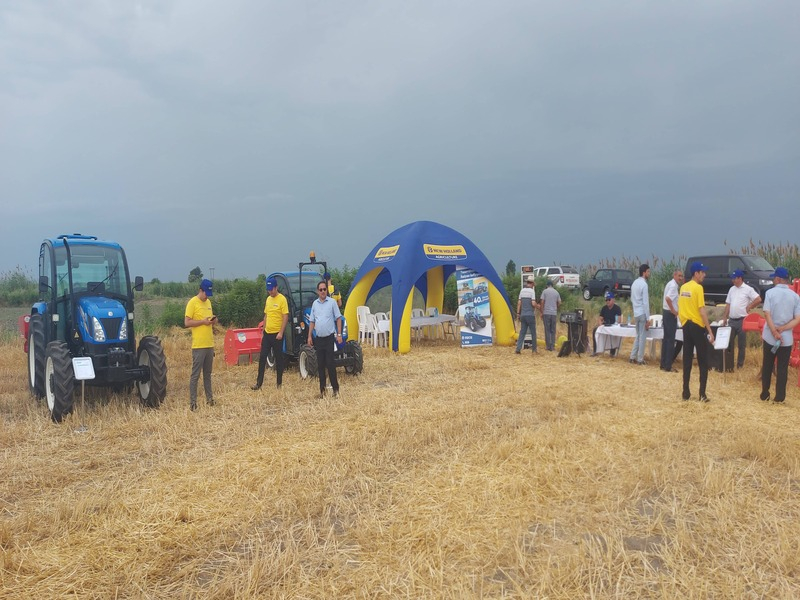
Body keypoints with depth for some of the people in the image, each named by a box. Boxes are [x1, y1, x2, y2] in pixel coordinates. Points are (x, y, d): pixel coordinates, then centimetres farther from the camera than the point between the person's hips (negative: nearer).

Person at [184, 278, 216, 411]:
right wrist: (203, 321, -19)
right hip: (198, 345, -7)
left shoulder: (208, 302, 14)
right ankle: (192, 402, 1)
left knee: (207, 374, 15)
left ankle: (209, 398, 24)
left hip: (209, 344, 7)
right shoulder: (192, 302, -9)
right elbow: (187, 322, -14)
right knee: (195, 375, -3)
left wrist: (213, 321, 2)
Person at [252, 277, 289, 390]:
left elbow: (285, 317, -14)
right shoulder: (268, 299, 11)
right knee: (262, 358, 4)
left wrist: (281, 333, -18)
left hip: (277, 334, -6)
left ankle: (279, 384, 14)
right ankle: (259, 383, 9)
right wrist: (263, 329, 15)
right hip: (267, 333, 6)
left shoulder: (282, 299, -10)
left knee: (279, 359, 4)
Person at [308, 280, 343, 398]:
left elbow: (338, 319, -3)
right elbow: (312, 321, 13)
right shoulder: (315, 304, 9)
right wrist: (309, 336, 7)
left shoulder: (332, 302, -3)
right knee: (320, 364, 7)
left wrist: (339, 334, -9)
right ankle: (322, 389, 15)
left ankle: (335, 388, 3)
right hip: (318, 338, 4)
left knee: (330, 364, -5)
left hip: (329, 337, -4)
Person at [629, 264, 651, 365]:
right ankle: (640, 359, 5)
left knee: (638, 336, 16)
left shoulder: (634, 283, 10)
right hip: (642, 314, -8)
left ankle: (633, 357, 16)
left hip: (636, 313, 8)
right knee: (642, 337, 0)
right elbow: (645, 302, -17)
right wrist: (648, 318, -14)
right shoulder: (644, 284, -16)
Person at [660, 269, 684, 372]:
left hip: (666, 312, 10)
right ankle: (668, 366, -4)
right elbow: (668, 298, -32)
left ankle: (663, 364, 17)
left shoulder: (671, 284, 15)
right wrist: (674, 311, -23)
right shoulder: (674, 286, -16)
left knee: (666, 338, 13)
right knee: (671, 340, -6)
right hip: (671, 314, -10)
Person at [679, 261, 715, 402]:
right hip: (697, 326, -6)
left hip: (686, 325, 6)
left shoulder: (683, 287, 8)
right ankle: (702, 394, 0)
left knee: (687, 360, 9)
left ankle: (686, 393, 10)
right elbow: (702, 311, -18)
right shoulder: (698, 288, -13)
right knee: (703, 362, 2)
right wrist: (710, 331, -16)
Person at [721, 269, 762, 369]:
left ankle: (740, 365, 12)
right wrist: (725, 317, 9)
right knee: (728, 342, 5)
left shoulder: (748, 289, -7)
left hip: (742, 320, -6)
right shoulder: (732, 289, 11)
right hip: (731, 320, 6)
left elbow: (758, 299, -13)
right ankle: (729, 364, 12)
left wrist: (749, 307, -8)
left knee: (742, 344, 4)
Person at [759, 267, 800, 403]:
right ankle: (779, 396, 9)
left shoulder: (770, 292, -8)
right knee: (782, 368, 8)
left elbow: (767, 314, -14)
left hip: (769, 337, -1)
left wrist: (775, 332, -13)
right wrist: (782, 329, -11)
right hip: (786, 338, 1)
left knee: (767, 367, 12)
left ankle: (764, 394, 18)